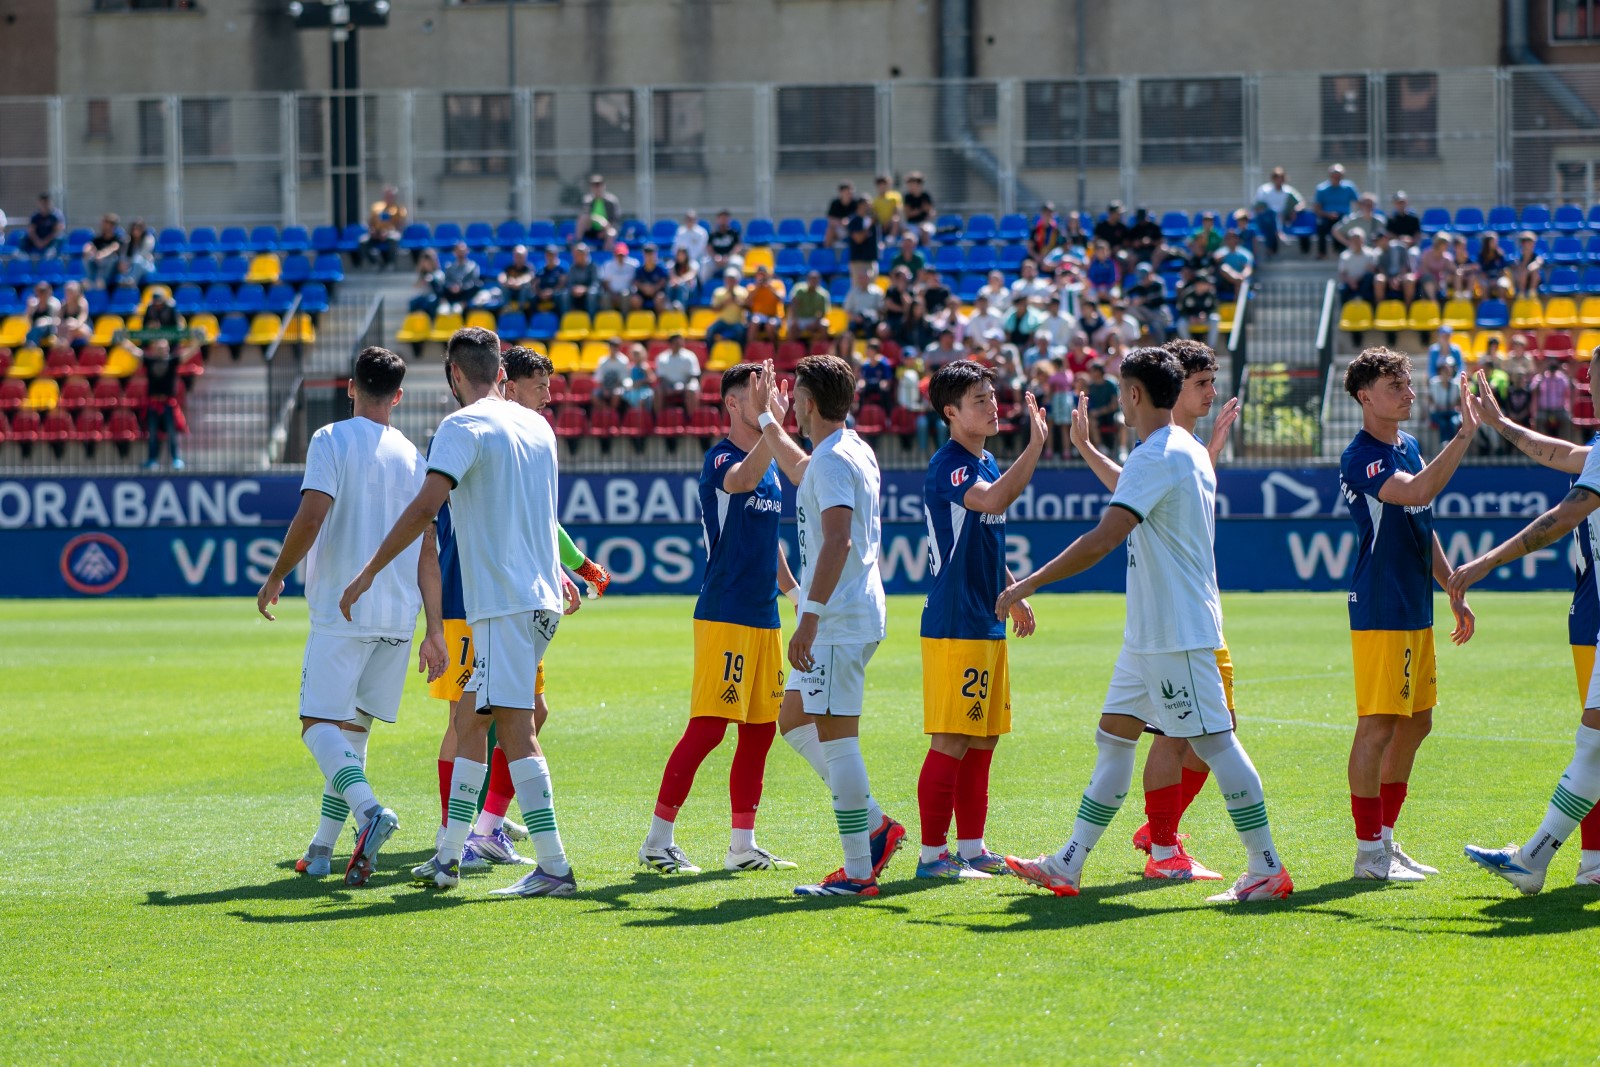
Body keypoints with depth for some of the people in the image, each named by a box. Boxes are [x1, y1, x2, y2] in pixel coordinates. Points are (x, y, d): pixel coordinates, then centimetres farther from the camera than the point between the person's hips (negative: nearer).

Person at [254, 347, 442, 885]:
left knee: (320, 725, -6)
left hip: (342, 611, -5)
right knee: (353, 729, 14)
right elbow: (427, 551, 10)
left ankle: (369, 809, -32)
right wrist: (434, 630, 11)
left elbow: (311, 517, -17)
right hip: (399, 615, 6)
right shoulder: (412, 456, 12)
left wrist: (275, 577, -3)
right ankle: (321, 851, 14)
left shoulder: (331, 440, -5)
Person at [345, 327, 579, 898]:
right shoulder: (536, 424, 16)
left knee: (514, 727, -10)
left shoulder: (464, 426, -9)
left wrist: (369, 572, -17)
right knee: (471, 722, 15)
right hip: (540, 596, 8)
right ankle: (446, 857, 19)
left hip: (504, 601, -8)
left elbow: (427, 504, -21)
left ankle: (553, 867, -15)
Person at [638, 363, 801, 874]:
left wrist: (793, 591, 26)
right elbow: (743, 480, -35)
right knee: (707, 728, -11)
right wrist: (772, 424, -43)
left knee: (760, 729, 9)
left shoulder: (770, 464, 17)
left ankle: (743, 846, 15)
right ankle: (658, 841, -5)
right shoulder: (721, 458, -10)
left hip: (764, 617, 9)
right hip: (724, 616, -9)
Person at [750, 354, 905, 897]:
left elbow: (837, 540, -26)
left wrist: (810, 616, -29)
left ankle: (857, 871, -9)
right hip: (843, 619, 11)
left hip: (839, 620, -11)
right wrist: (767, 420, 50)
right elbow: (801, 472, 41)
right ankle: (875, 825, 15)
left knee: (836, 735, -9)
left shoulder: (834, 459, -15)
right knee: (794, 718, 17)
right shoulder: (853, 451, 16)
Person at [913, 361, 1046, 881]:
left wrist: (1013, 594, 31)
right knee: (952, 741, -8)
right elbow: (992, 501, -34)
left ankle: (972, 847, 18)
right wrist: (1035, 446, -31)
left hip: (988, 623, 9)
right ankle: (933, 853, -4)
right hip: (953, 623, -9)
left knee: (983, 741, 12)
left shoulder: (987, 463, 15)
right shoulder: (948, 466, -14)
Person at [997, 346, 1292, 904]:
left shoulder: (1155, 459, -19)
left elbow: (1102, 539, -26)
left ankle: (1267, 870, -3)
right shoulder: (1188, 451, 13)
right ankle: (1067, 867, 13)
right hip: (1150, 632, 10)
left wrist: (1028, 585, -21)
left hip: (1177, 633, -10)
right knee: (1113, 736, 11)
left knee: (1215, 741, -7)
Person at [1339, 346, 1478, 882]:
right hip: (1380, 611, -10)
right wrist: (1464, 436, -31)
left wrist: (1454, 591, 24)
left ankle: (1385, 838, 21)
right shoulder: (1360, 458, -14)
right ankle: (1369, 852, -4)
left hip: (1416, 610, 10)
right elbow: (1417, 492, -31)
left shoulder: (1409, 448, 16)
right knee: (1377, 725, -8)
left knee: (1415, 723, 13)